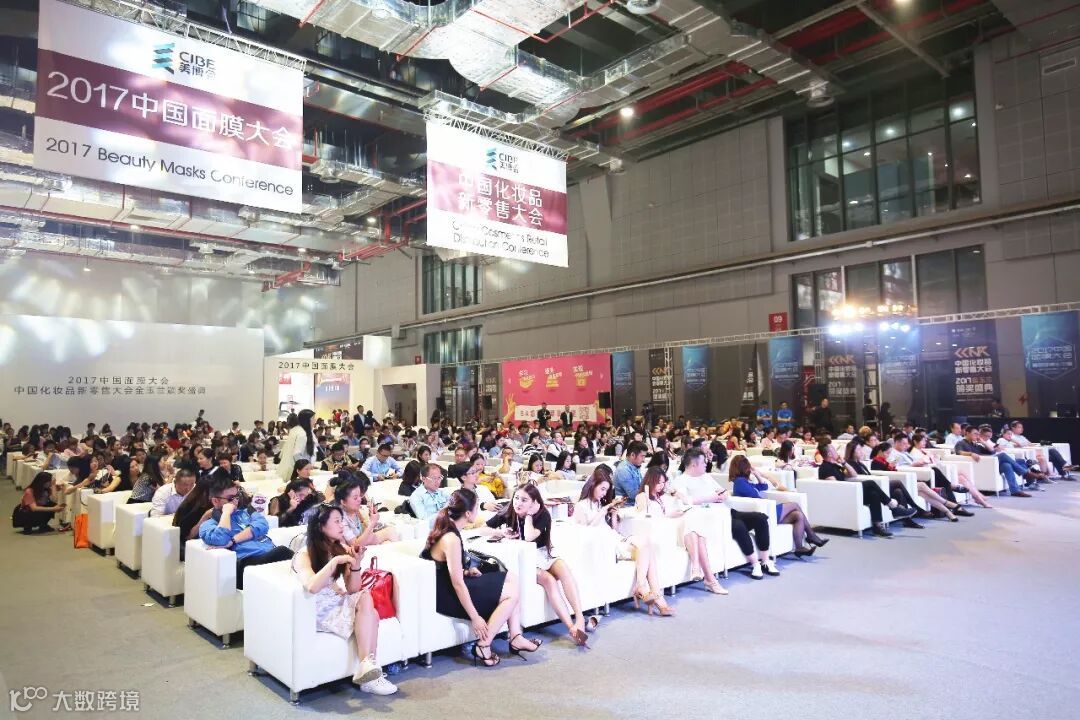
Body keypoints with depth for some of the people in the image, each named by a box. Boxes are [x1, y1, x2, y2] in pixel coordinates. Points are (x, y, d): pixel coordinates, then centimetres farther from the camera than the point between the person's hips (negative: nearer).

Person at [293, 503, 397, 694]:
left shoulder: (341, 548, 4)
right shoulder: (305, 555, -11)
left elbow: (353, 590, 1)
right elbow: (312, 587, -32)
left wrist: (356, 564, -15)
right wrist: (335, 561, -31)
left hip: (340, 603, 6)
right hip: (319, 610, -6)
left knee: (365, 597, -26)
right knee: (367, 613, -26)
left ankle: (367, 668, -27)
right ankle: (368, 669, -23)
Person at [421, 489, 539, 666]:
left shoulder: (446, 529, 4)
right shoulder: (451, 539, -26)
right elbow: (457, 584, -25)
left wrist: (466, 571, 4)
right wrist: (475, 618, -20)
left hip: (446, 587, 10)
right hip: (447, 597, -10)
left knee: (511, 578, 6)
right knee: (512, 594, -10)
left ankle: (515, 638, 6)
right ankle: (483, 647, -4)